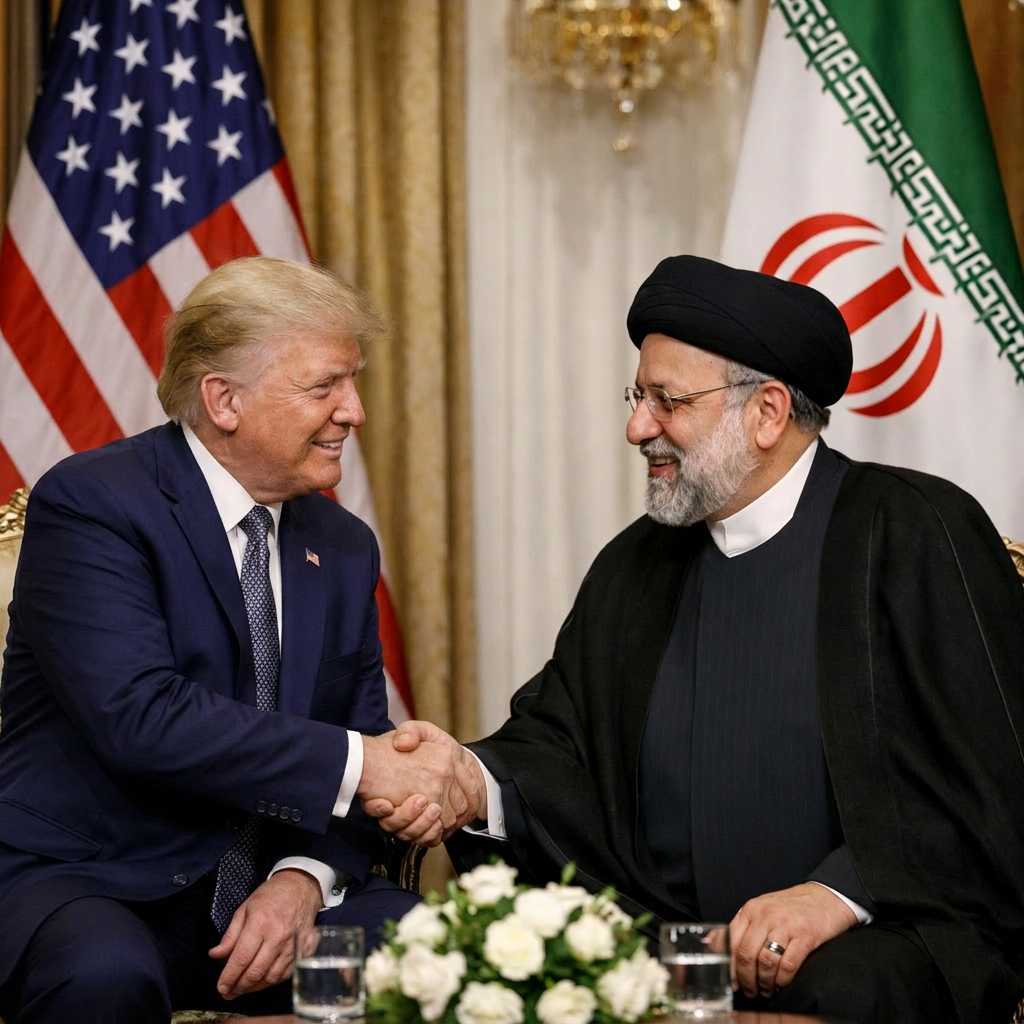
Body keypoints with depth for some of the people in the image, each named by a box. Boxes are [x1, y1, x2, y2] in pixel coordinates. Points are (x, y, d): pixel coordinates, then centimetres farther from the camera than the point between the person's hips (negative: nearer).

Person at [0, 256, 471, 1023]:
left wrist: (305, 878, -12)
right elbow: (138, 716, -23)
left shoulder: (345, 548, 11)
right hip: (83, 882, -5)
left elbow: (362, 738, 8)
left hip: (264, 891, 5)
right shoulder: (89, 502, -11)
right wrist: (358, 762, -25)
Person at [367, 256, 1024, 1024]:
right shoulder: (635, 569, 17)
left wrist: (841, 893, -18)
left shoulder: (919, 536, -2)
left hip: (874, 935, -5)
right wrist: (476, 782, -11)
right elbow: (558, 746, 12)